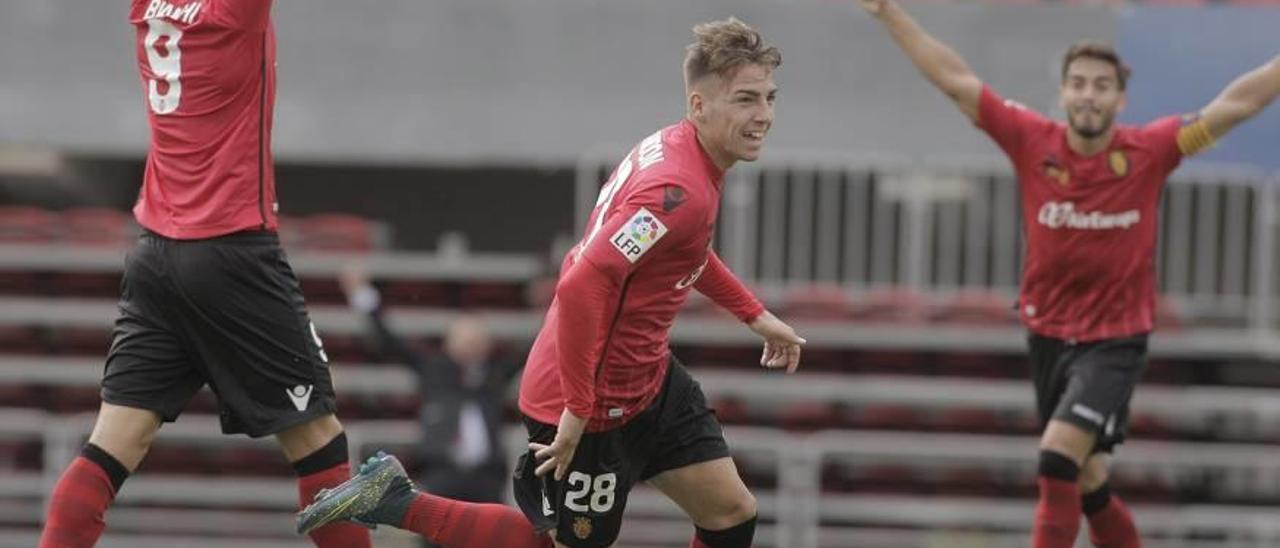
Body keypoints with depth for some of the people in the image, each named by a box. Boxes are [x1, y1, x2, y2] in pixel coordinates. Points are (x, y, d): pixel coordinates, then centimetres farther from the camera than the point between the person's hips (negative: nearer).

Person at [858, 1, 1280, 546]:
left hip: (1115, 341, -3)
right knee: (1087, 484, 13)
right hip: (1049, 336, 3)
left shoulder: (1148, 152, -10)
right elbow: (957, 81, -3)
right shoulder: (1033, 143, -6)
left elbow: (1233, 105, -9)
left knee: (1059, 459, -21)